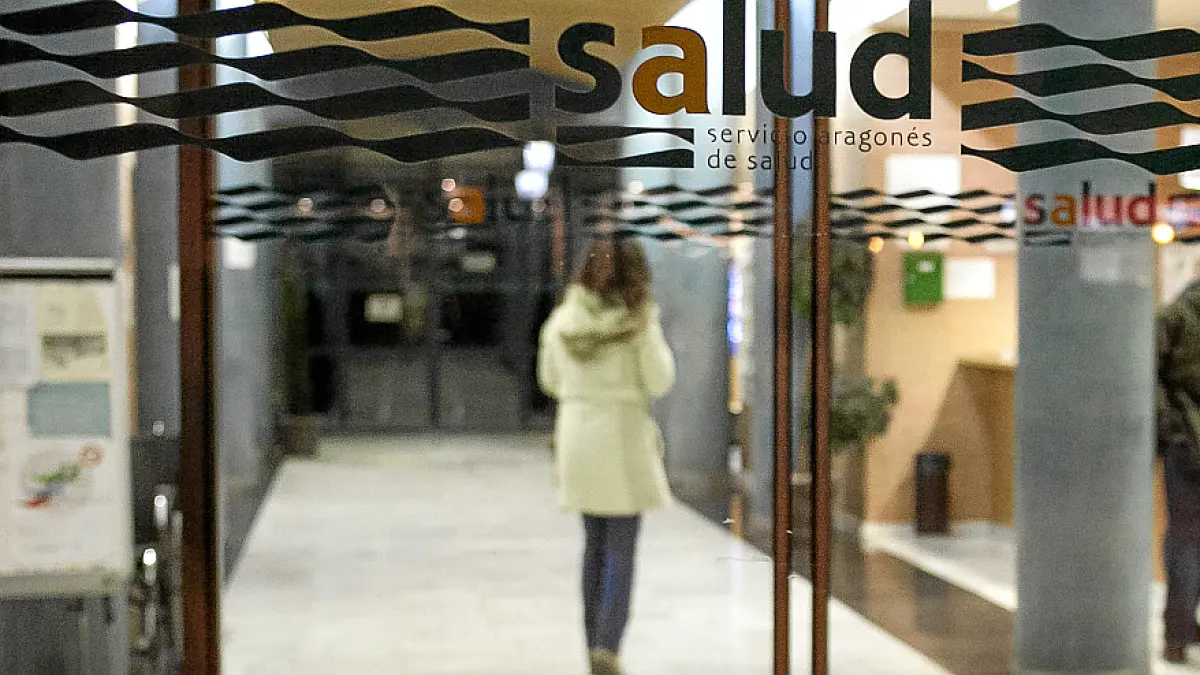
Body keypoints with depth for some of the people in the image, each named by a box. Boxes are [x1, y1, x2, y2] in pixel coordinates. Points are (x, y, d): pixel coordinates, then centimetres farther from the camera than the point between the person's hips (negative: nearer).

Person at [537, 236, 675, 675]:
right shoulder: (637, 318, -10)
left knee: (595, 544, 16)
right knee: (621, 550, 0)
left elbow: (549, 380, 12)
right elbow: (660, 382, -6)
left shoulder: (563, 318, 3)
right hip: (622, 431, -4)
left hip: (575, 431, 5)